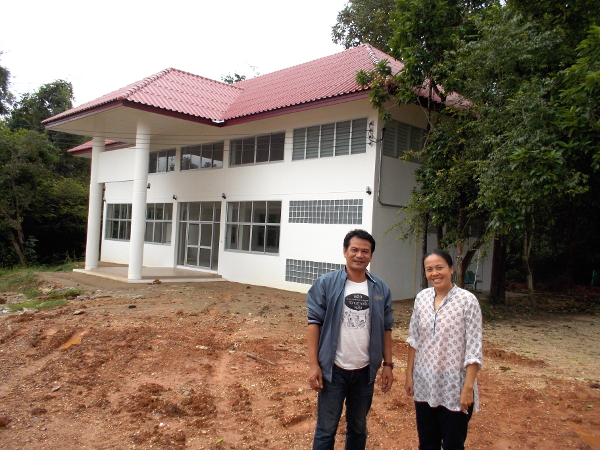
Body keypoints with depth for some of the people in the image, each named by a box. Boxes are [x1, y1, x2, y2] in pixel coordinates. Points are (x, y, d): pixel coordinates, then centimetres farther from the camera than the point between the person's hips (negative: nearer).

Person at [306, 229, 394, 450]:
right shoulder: (326, 283, -7)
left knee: (358, 428, 18)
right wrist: (313, 365, -12)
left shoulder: (381, 289, 2)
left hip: (365, 371, 3)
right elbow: (314, 323, -8)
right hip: (333, 369, -3)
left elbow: (386, 329, 8)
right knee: (326, 430, 6)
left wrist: (388, 364, 4)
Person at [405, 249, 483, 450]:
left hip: (454, 389, -4)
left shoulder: (467, 300, -14)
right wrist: (409, 374, 7)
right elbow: (414, 339, 7)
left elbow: (473, 349, -13)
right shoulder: (421, 298, 0)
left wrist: (468, 388, -15)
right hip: (424, 385, 4)